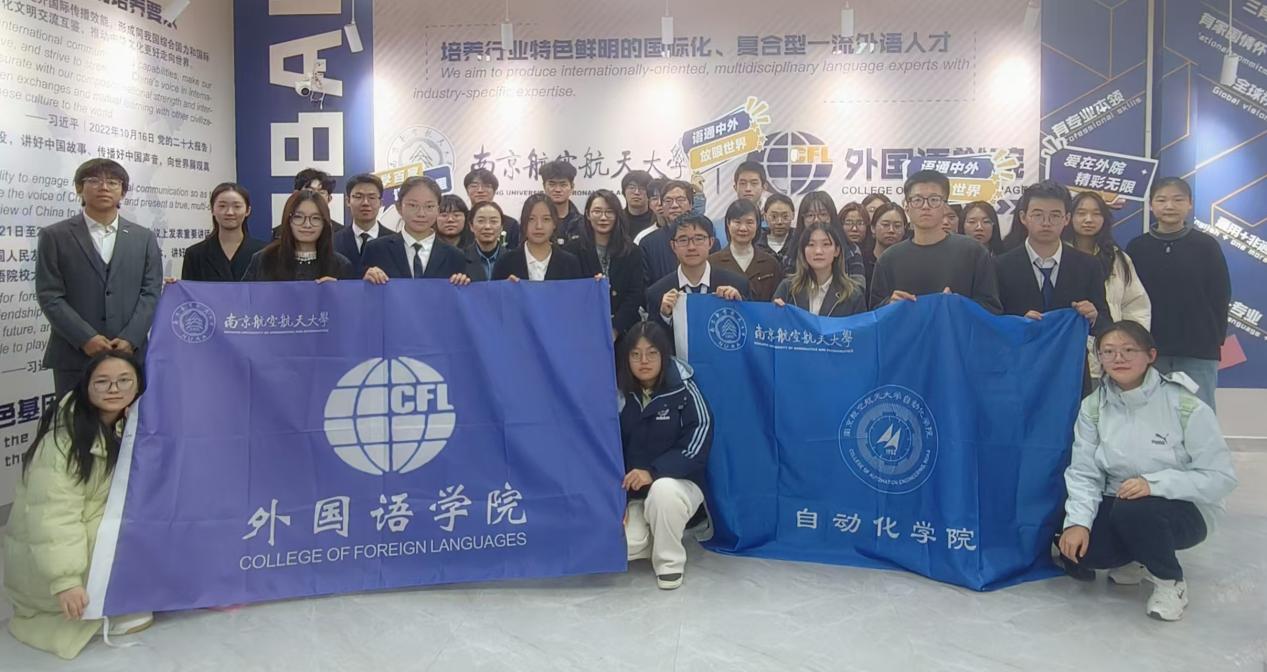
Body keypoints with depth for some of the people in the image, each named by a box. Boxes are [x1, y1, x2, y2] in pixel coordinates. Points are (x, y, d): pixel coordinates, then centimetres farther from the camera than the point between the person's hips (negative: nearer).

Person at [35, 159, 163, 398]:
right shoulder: (54, 236, 5)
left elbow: (151, 293, 4)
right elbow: (49, 296, -2)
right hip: (74, 356, -1)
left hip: (130, 354, 2)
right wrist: (86, 338, -13)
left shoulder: (144, 238, 11)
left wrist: (129, 339, -9)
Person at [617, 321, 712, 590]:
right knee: (622, 545, -23)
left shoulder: (683, 389, -11)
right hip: (633, 494, 3)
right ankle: (656, 535, 14)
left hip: (679, 484, -2)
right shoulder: (620, 395, -2)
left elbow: (698, 441, -17)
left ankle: (670, 562, -11)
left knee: (662, 490, -37)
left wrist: (653, 472, -26)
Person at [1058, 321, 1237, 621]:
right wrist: (1078, 521, -23)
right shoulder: (1093, 407, -4)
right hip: (1116, 506, 4)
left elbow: (1221, 477, -15)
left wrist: (1155, 483, -29)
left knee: (1134, 511, -36)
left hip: (1183, 511, -4)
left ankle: (1170, 582, -4)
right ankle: (1136, 560, 13)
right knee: (1075, 548, -23)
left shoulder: (1187, 407, -16)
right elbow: (1084, 473, -7)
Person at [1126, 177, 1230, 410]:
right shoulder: (1137, 247, 4)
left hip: (1199, 353, -1)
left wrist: (1215, 339, -1)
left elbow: (1221, 296, 4)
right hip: (1149, 351, 1)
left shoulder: (1206, 245, 2)